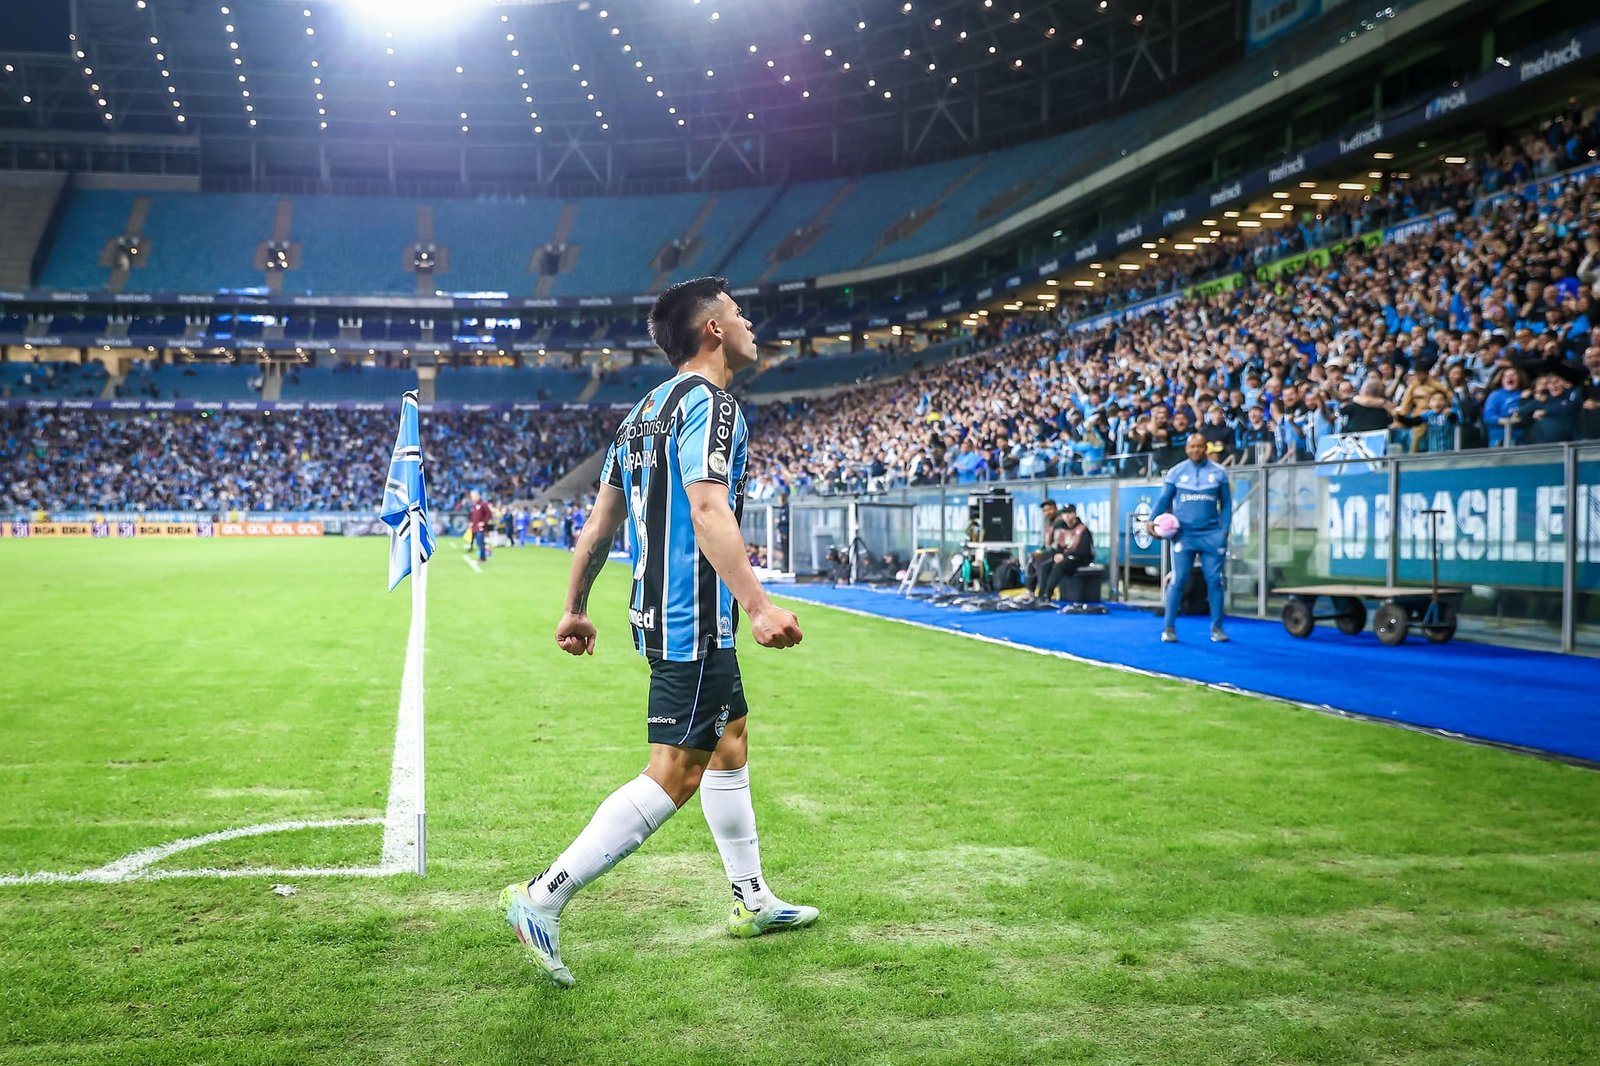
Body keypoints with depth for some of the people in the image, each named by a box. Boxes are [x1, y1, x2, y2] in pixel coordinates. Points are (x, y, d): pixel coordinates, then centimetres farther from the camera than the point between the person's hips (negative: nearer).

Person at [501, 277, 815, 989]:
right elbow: (708, 511, -26)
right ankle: (543, 899, -8)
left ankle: (752, 901, 32)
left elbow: (600, 521, 17)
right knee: (675, 775, -9)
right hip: (694, 621, -11)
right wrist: (757, 605, -32)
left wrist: (574, 609, 22)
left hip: (662, 613, 11)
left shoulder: (648, 409, 16)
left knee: (731, 742, 20)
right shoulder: (709, 402, -12)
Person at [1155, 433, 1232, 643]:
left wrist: (1224, 530, -1)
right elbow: (1164, 500, 6)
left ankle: (1217, 628, 11)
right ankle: (1169, 627, 1)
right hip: (1183, 534, -1)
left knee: (1215, 581, 2)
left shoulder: (1218, 473, 6)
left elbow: (1226, 503, 8)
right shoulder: (1176, 472, 5)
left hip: (1211, 535, 1)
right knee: (1178, 581, -5)